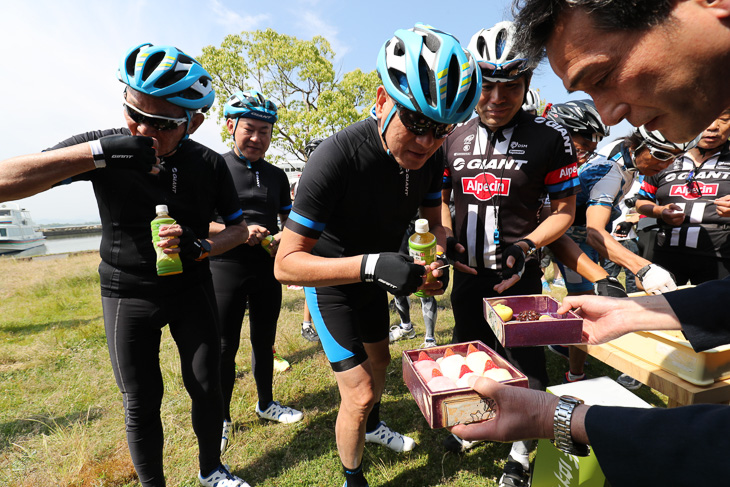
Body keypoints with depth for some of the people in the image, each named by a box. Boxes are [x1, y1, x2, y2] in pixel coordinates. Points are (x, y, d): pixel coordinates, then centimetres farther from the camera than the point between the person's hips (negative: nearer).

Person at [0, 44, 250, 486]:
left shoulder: (210, 165, -9)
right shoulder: (104, 147, -12)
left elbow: (239, 228, -1)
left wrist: (199, 247, -22)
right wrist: (99, 152, -34)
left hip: (192, 289, 1)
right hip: (128, 296, -1)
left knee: (207, 388, 9)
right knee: (142, 403, 8)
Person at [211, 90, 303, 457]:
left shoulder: (276, 175, 10)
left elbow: (289, 219, 16)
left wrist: (284, 238, -5)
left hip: (268, 268, 4)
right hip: (226, 268, -4)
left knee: (264, 340, 16)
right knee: (225, 346, 5)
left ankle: (266, 403, 35)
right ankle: (222, 417, 26)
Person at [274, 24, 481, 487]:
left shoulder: (428, 156, -15)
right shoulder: (337, 156, -35)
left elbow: (433, 219, 0)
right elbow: (287, 263, -33)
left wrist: (438, 254, -23)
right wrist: (370, 265, -46)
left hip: (375, 278, 7)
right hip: (331, 285, -6)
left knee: (379, 360, 26)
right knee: (359, 394, -5)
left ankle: (373, 425, 58)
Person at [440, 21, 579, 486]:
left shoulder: (549, 137, -9)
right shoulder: (454, 137, 1)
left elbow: (564, 210, -3)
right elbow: (439, 197, 11)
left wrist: (527, 245, -18)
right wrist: (448, 239, -5)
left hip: (518, 274, -3)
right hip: (468, 273, 4)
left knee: (525, 362, 9)